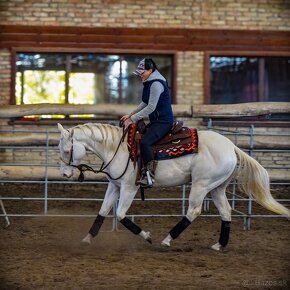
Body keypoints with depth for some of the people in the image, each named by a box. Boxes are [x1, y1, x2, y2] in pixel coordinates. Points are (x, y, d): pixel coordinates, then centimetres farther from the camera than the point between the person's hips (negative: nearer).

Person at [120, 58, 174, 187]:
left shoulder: (156, 84, -16)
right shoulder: (149, 83, 16)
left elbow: (151, 107, -20)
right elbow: (144, 104, 23)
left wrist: (133, 119, -16)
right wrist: (130, 115, 13)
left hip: (163, 122, -11)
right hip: (156, 121, 11)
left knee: (144, 142, -29)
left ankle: (149, 175, -30)